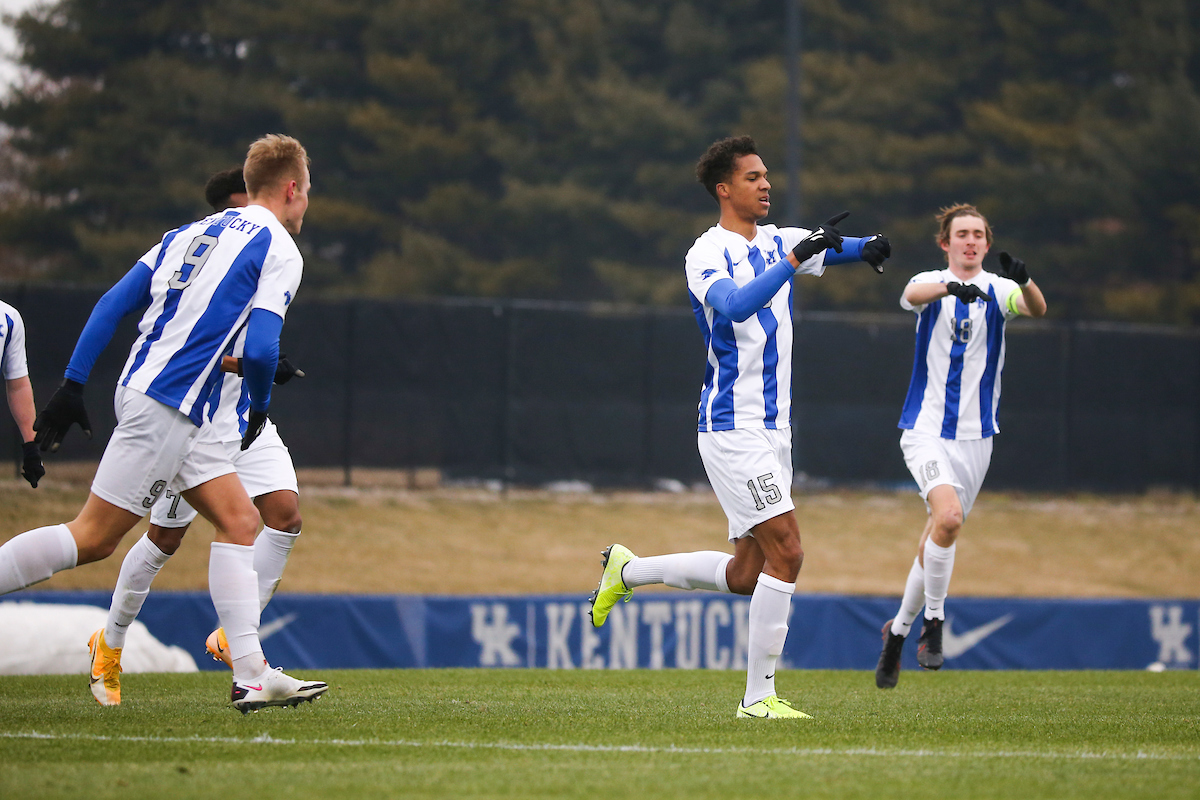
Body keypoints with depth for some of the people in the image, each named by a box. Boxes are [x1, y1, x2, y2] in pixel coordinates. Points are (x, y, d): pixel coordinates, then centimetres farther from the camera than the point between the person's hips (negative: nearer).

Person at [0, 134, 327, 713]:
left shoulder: (195, 232, 19)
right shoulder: (279, 250, -4)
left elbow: (112, 304, 13)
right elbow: (260, 348, -16)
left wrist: (73, 384, 12)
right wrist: (259, 407, 4)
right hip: (166, 408, -9)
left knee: (239, 519, 8)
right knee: (94, 538, -6)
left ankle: (251, 676, 3)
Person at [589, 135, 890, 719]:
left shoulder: (778, 242, 14)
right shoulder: (707, 254, -10)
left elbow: (834, 247, 9)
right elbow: (735, 307, -29)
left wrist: (867, 248, -14)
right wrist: (795, 259, -34)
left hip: (773, 429, 8)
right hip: (732, 426, -8)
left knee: (746, 574, 11)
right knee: (786, 551, -16)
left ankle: (628, 570, 28)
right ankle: (758, 696, -11)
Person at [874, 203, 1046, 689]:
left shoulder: (997, 290, 1)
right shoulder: (931, 284, -1)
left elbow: (1036, 309, -19)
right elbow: (913, 295, -26)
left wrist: (1025, 283, -42)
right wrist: (952, 287, -47)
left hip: (976, 434, 3)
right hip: (926, 427, -3)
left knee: (938, 538, 8)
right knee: (949, 516, -26)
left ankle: (899, 629, 28)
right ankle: (933, 622, -11)